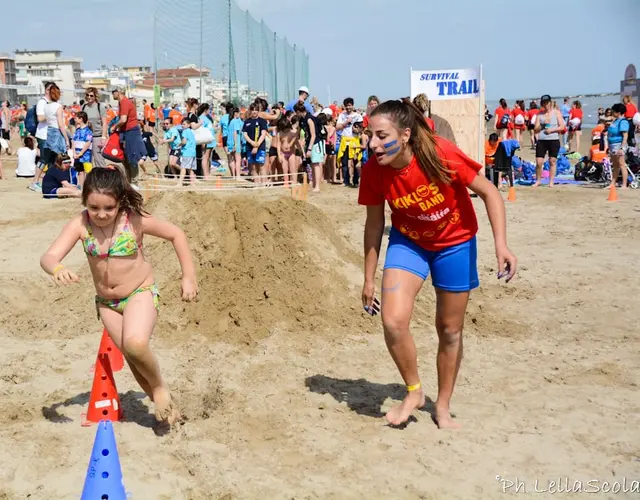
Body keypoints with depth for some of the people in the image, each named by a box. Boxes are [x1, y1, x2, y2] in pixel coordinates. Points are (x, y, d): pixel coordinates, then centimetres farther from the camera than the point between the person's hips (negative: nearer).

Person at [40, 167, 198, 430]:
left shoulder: (134, 220, -20)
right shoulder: (80, 225, -15)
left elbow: (176, 234, -6)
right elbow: (48, 256, -24)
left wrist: (189, 276, -7)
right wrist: (57, 269, -49)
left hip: (140, 293, -4)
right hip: (107, 302, 4)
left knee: (136, 344, -29)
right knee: (132, 357, 11)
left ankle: (160, 387, 0)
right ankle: (161, 402, 33)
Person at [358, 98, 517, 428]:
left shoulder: (441, 155, -31)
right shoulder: (373, 170, -21)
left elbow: (489, 192, -18)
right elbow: (374, 223, -5)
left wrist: (501, 245, -29)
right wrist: (369, 279, 0)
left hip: (454, 243, -1)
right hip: (408, 242, 2)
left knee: (450, 330, 9)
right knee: (393, 321, -17)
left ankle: (443, 407, 30)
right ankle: (413, 392, 10)